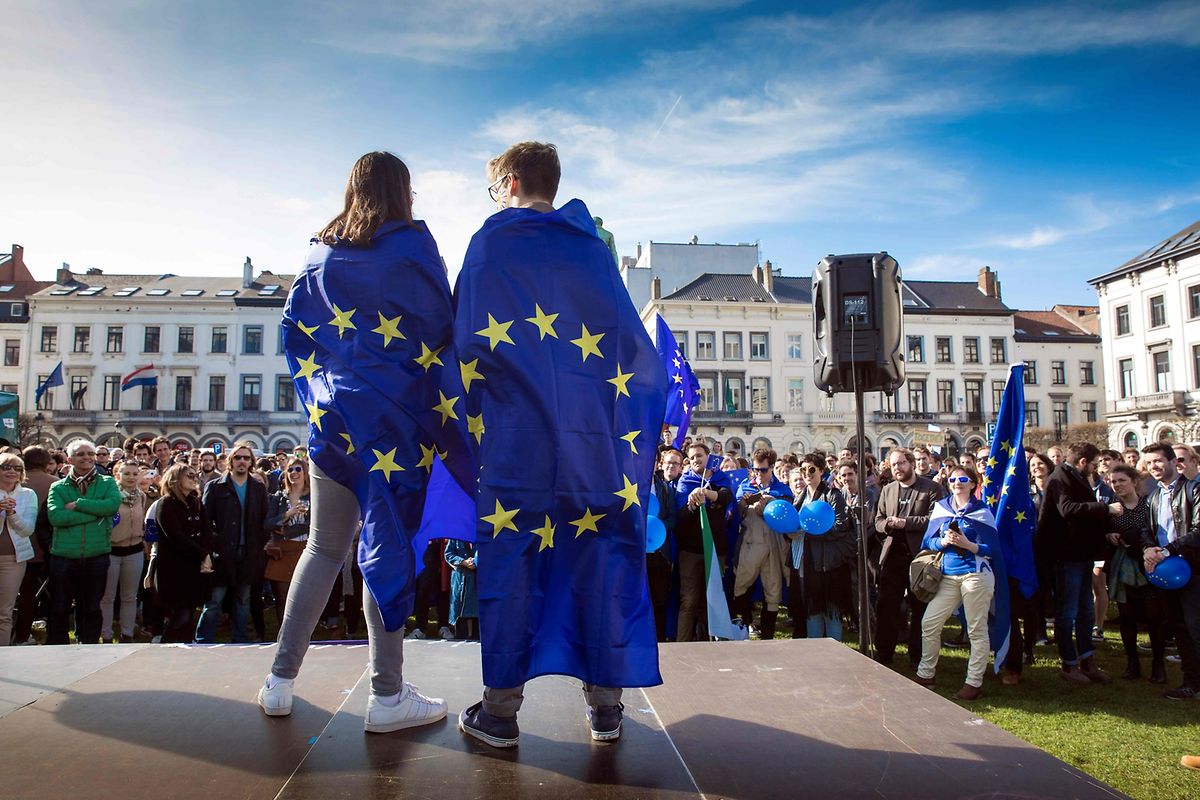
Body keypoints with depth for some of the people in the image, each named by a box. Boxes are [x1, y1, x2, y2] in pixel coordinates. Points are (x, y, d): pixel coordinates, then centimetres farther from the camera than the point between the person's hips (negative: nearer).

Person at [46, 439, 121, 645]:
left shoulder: (107, 483, 5)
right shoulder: (58, 487, 2)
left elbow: (113, 504, -15)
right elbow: (55, 516, -14)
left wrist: (78, 504, -15)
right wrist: (95, 513, -17)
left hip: (96, 556, 1)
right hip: (64, 556, 0)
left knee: (91, 608, 13)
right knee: (59, 609, 7)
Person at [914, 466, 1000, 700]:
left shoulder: (982, 511, -1)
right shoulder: (941, 507, 10)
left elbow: (994, 549, -6)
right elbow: (927, 542, 10)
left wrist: (967, 544, -19)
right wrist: (943, 542, -10)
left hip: (975, 575, -4)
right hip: (948, 576, 5)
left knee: (977, 629, 2)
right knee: (929, 623, 3)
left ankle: (974, 682, 13)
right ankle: (925, 674, 18)